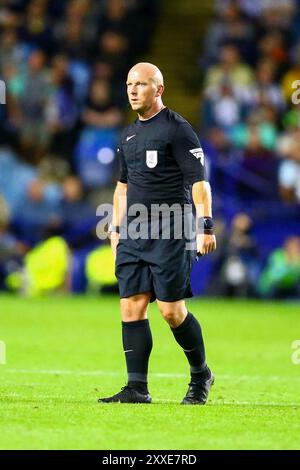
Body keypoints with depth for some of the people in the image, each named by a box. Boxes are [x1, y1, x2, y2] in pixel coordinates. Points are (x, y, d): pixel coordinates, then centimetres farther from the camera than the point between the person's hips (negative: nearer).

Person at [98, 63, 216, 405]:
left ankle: (201, 375, 14)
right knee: (131, 308, -1)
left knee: (171, 310, -7)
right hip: (134, 234, 7)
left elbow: (199, 180, -9)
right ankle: (137, 388, 0)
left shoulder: (177, 129, -6)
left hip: (171, 233, -7)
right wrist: (117, 227, 21)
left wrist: (206, 226, -16)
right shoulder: (129, 134, 17)